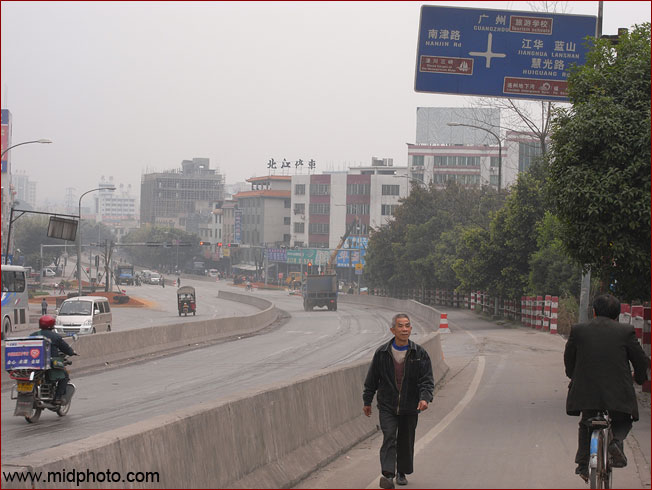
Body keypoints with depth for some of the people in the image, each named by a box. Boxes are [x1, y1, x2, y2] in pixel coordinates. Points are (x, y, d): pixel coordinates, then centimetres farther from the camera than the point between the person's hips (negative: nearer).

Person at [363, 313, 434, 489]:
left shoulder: (419, 354, -2)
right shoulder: (382, 353, -1)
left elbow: (427, 380, -6)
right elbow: (372, 380, 9)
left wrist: (425, 398, -23)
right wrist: (367, 401, 12)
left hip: (410, 408, 1)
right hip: (387, 406, -1)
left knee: (406, 441, 10)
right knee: (389, 438, -15)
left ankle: (402, 472, 30)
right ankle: (388, 474, -22)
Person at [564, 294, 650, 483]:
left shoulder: (578, 330, 2)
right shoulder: (626, 331, -1)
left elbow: (568, 359, 14)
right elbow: (641, 360, 5)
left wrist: (574, 377, 33)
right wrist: (639, 378, 26)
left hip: (585, 389, 1)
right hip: (618, 392, -1)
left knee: (585, 425, 26)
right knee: (622, 422, 24)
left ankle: (582, 464, 13)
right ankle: (616, 441, -7)